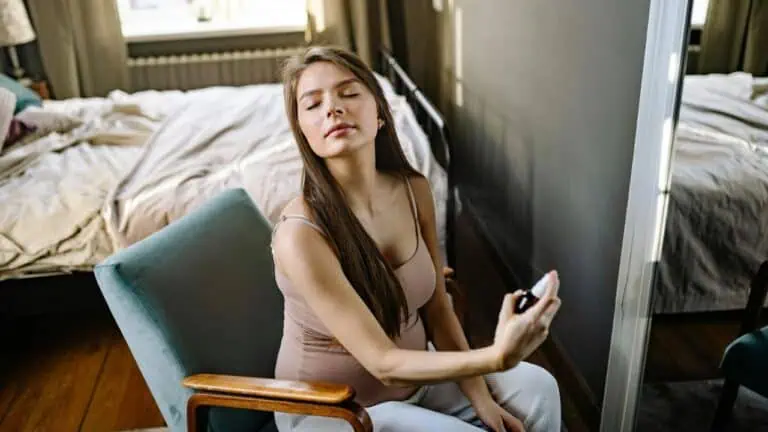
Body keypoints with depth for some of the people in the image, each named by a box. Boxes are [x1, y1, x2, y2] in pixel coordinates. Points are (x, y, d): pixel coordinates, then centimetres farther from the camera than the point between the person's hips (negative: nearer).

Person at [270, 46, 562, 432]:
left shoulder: (414, 190, -10)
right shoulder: (301, 235, -30)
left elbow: (437, 308, -2)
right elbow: (383, 363, -30)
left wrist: (480, 397, -8)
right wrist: (497, 356, -43)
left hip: (413, 374, 6)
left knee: (537, 389, -4)